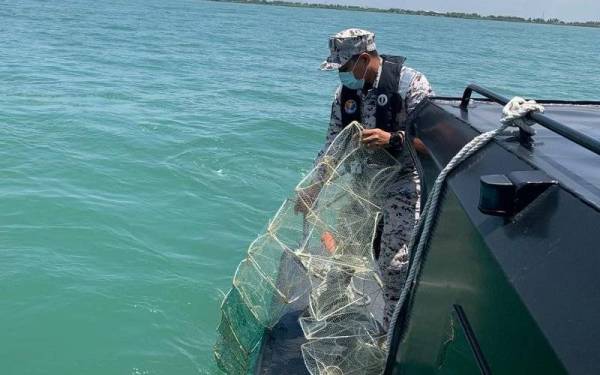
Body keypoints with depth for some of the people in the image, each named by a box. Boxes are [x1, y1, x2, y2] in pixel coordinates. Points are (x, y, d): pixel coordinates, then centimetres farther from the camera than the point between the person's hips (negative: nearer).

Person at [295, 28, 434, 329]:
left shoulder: (410, 83, -15)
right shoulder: (345, 93, 4)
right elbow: (332, 146, 6)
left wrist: (392, 138, -35)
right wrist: (311, 190, 0)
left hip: (405, 178, -6)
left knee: (394, 260, -13)